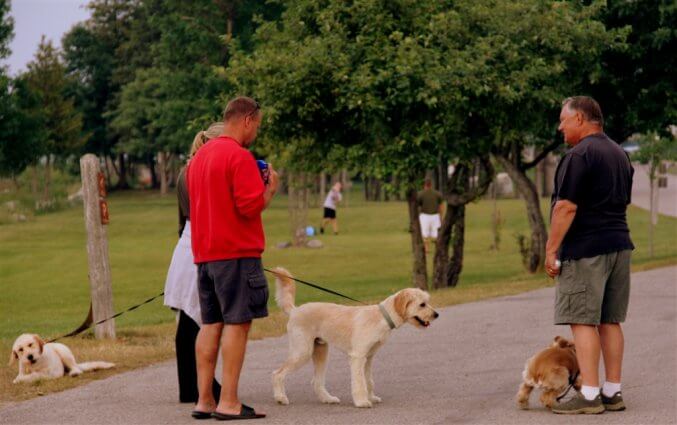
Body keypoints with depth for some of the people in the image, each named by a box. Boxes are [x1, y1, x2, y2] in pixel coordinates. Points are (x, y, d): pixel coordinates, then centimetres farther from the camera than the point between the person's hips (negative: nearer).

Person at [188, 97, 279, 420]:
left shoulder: (199, 156, 16)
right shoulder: (239, 156, -13)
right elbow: (251, 206, -18)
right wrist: (270, 188, -1)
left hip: (205, 253, 9)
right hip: (237, 252, -9)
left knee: (210, 324, 9)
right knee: (237, 322, -6)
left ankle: (204, 400, 9)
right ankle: (229, 403, -8)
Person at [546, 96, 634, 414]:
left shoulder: (579, 155, -13)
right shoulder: (619, 154, 16)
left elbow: (566, 207, -18)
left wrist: (551, 249, -13)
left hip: (585, 250, -9)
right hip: (619, 245, 9)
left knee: (583, 321, -7)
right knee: (610, 321, 10)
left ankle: (590, 396, -11)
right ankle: (613, 393, 12)